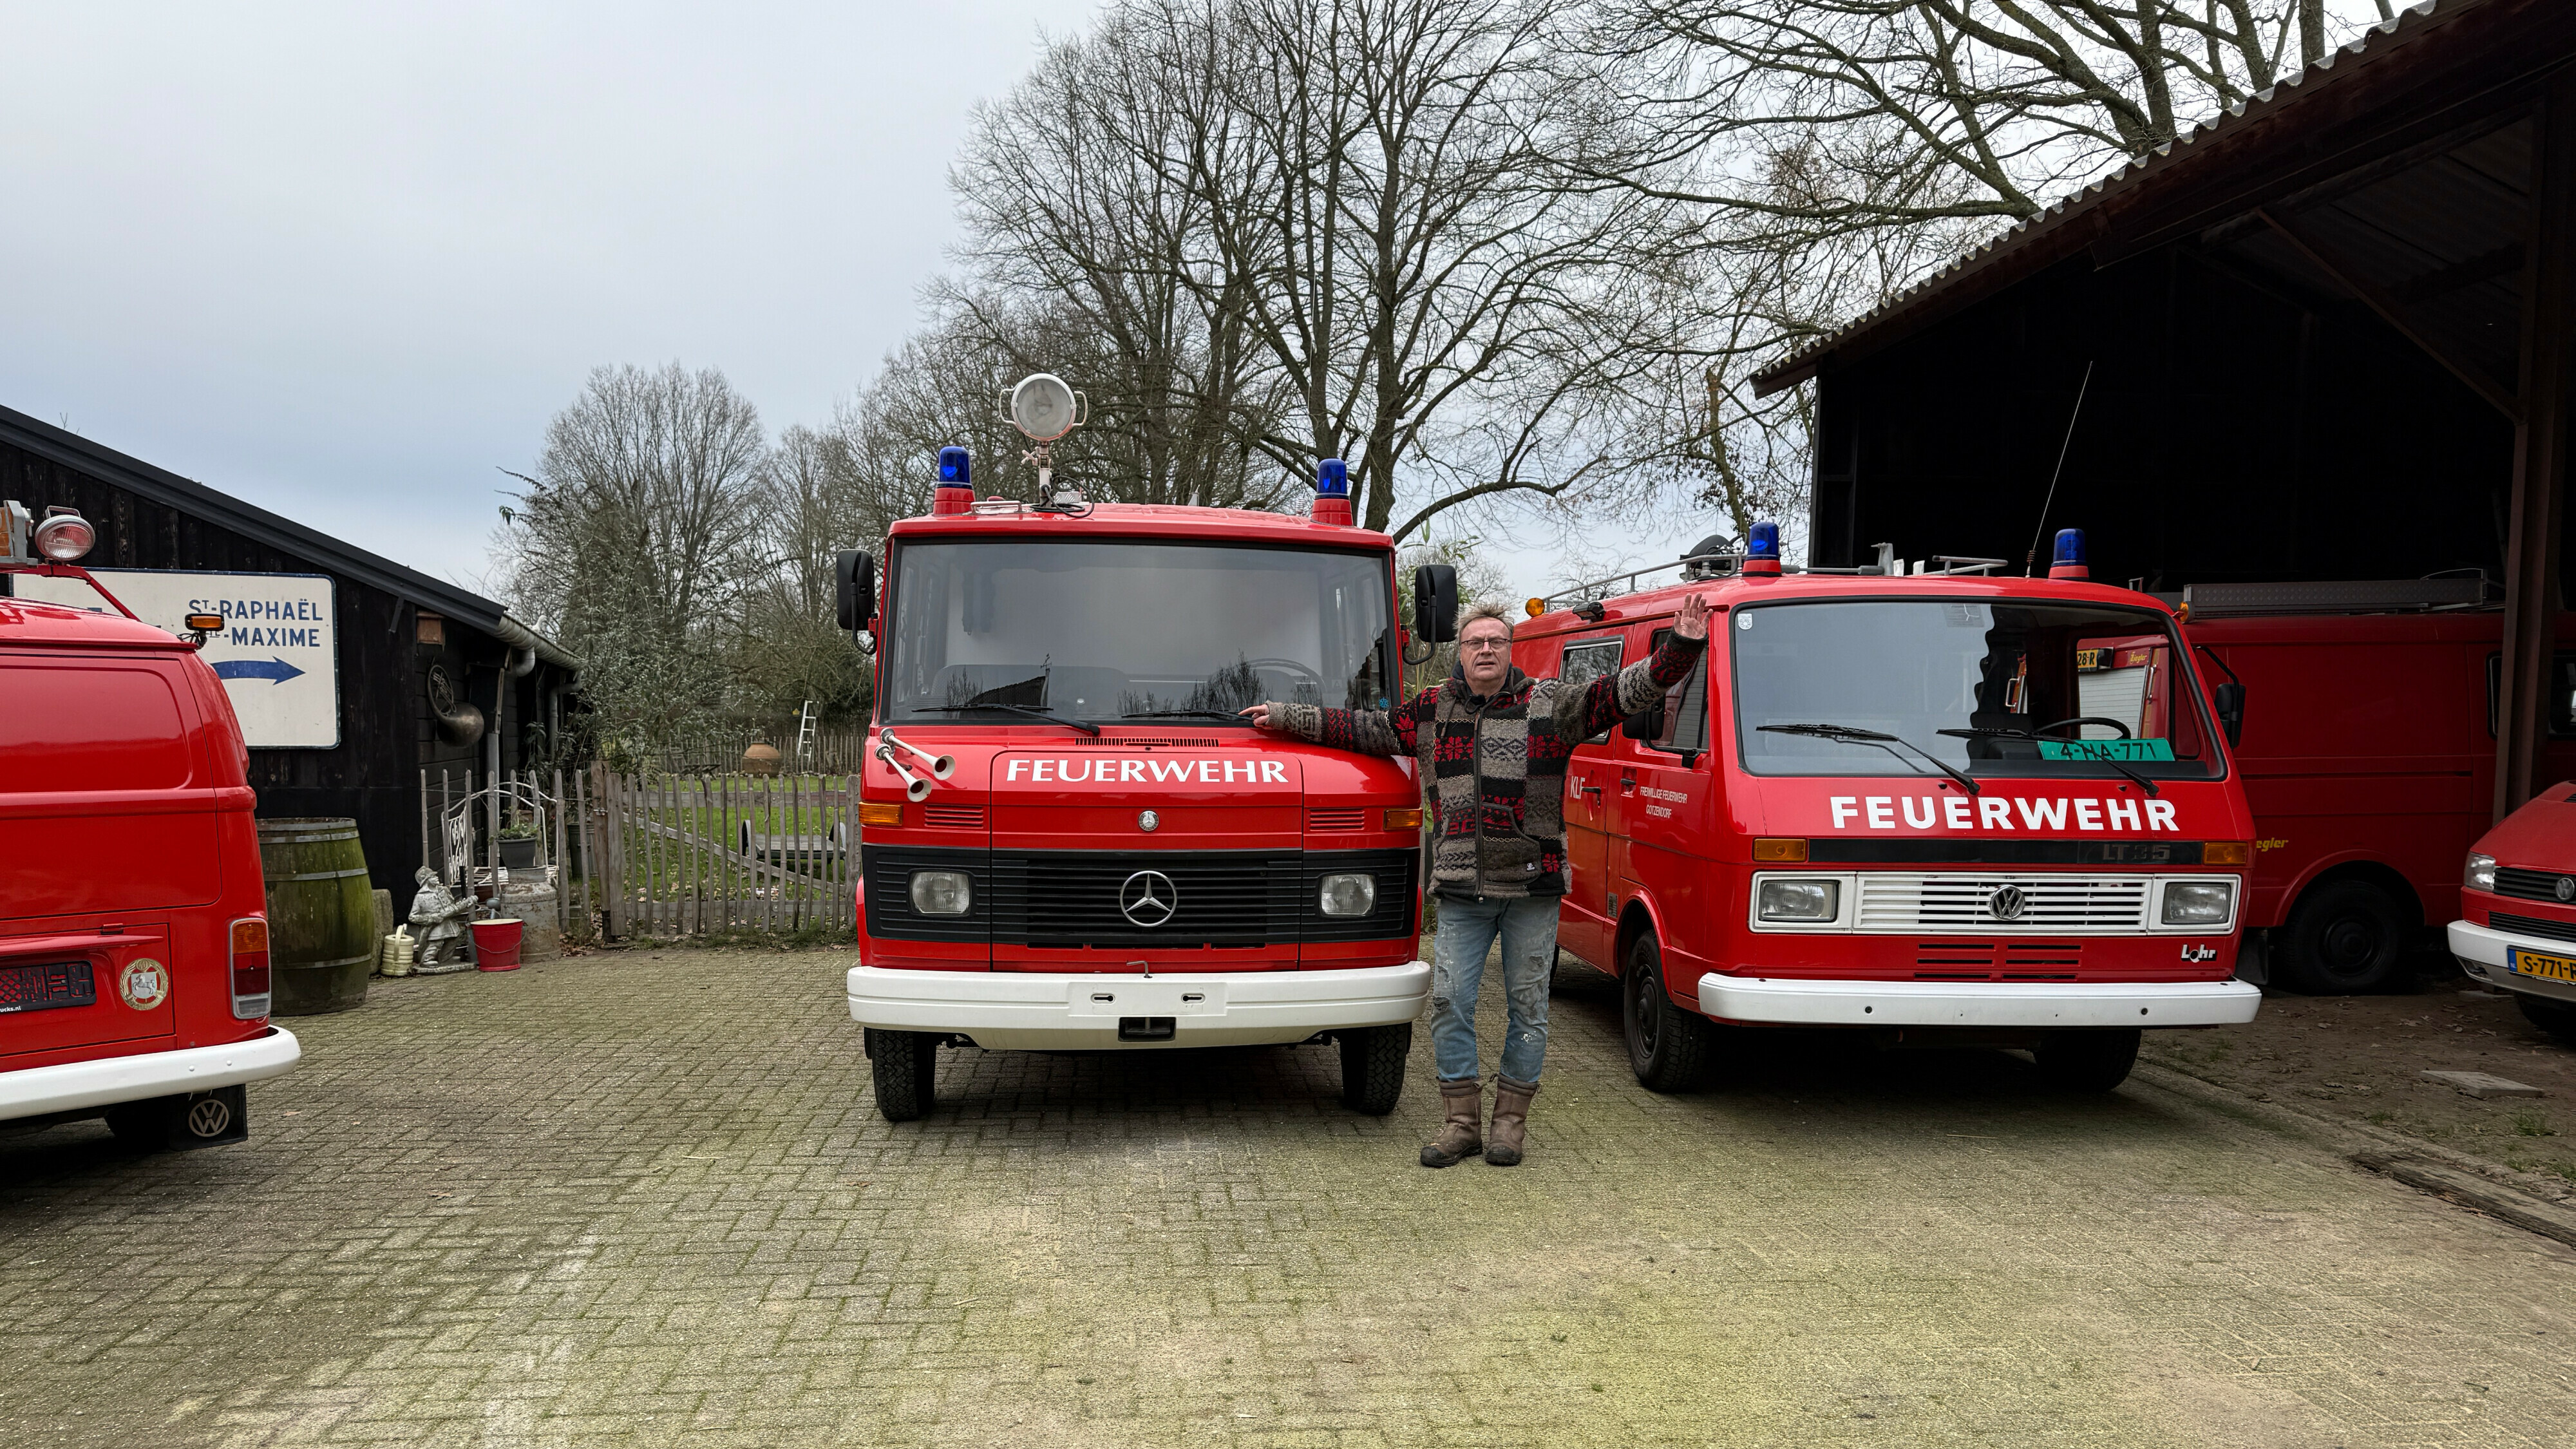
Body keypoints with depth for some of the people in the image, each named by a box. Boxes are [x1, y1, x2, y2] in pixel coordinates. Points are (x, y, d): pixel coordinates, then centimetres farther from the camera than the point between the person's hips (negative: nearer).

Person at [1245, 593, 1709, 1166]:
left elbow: (1624, 693, -5)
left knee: (1528, 1005, 7)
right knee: (1450, 1003, 1)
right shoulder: (1432, 710, 8)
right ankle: (1463, 1122, 14)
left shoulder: (1550, 704, 1)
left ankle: (1512, 1119, 21)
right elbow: (1361, 728, 16)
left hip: (1532, 886, -1)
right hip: (1461, 891, 2)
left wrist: (1681, 647, -18)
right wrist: (1286, 717, 17)